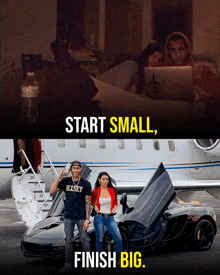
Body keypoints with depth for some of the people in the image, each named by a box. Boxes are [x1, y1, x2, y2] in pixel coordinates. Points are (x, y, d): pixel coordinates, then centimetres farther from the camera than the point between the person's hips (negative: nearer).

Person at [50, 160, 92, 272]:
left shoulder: (86, 184, 1)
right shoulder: (65, 181, 6)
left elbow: (88, 202, -1)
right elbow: (52, 191, -5)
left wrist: (87, 219, -8)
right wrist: (59, 176, -12)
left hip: (81, 217, -2)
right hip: (68, 217, 2)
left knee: (84, 239, -3)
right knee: (68, 240, 4)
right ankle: (68, 263, 9)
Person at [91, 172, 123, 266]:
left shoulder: (112, 190, 3)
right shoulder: (95, 192, -3)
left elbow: (115, 202, 17)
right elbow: (92, 202, 16)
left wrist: (114, 209, -2)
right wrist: (95, 207, -3)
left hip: (110, 218, 2)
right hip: (99, 218, -2)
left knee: (118, 238, -7)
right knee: (99, 239, 2)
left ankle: (120, 258, 7)